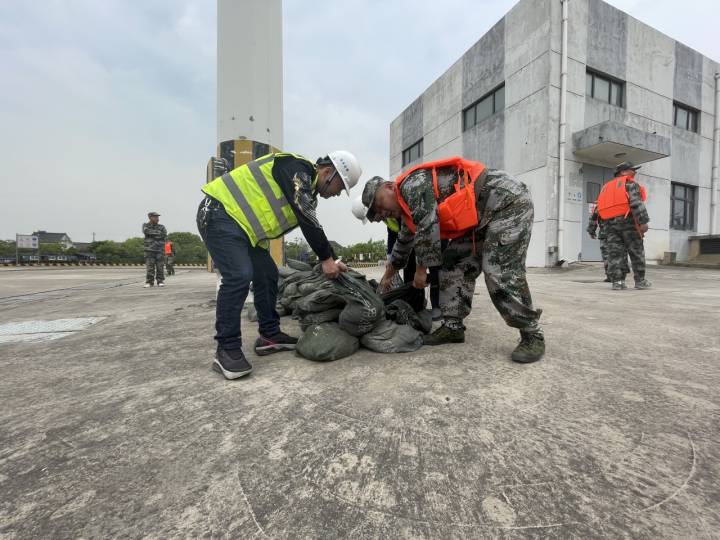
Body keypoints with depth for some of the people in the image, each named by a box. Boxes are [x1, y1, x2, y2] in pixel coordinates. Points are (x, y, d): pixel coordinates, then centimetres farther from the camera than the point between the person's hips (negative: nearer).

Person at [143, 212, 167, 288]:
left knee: (160, 267, 0)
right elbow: (146, 231, -15)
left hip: (159, 250, 1)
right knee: (149, 267, -4)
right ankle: (149, 282, 3)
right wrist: (158, 233, -11)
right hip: (149, 250, -1)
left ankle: (160, 282, 7)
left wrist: (152, 235, -8)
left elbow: (164, 235, -8)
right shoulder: (145, 225, 7)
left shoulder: (161, 227, 8)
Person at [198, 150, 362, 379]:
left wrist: (332, 260, 5)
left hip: (242, 223, 10)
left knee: (267, 275, 6)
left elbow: (313, 229, 12)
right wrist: (326, 259, -20)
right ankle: (227, 350, -11)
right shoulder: (297, 169, -16)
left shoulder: (307, 188, 14)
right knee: (239, 276, -22)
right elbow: (308, 221, -25)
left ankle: (270, 335, 14)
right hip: (220, 213, -10)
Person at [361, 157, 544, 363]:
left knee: (501, 273, -18)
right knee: (454, 265, 2)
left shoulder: (412, 183, -16)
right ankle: (453, 327, 6)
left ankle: (532, 335, -2)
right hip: (482, 217, 9)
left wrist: (421, 269, -12)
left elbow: (427, 229, -24)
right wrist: (387, 277, 31)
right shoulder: (409, 207, 14)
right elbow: (404, 244, 25)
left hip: (508, 200, -9)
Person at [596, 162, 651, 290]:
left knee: (615, 252, 1)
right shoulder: (630, 183, 1)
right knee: (636, 252, 5)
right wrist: (643, 221, -15)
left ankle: (617, 281, -4)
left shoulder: (607, 186, 21)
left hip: (610, 222, 5)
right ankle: (640, 281, 12)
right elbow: (636, 203, -13)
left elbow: (601, 208, 18)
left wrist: (607, 225, 20)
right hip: (627, 220, -5)